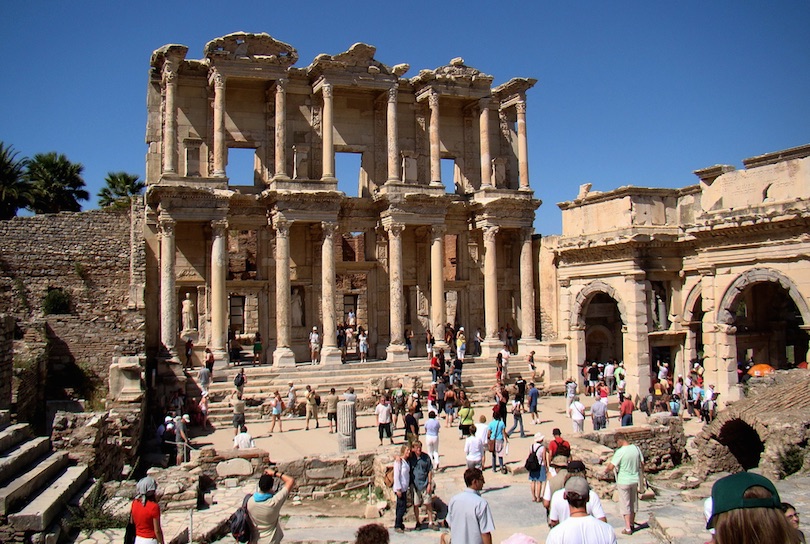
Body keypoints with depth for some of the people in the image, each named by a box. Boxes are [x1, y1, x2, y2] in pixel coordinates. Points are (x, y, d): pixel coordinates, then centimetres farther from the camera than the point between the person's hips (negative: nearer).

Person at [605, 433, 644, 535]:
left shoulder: (620, 452, -20)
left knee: (625, 504, 3)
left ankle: (628, 528, 4)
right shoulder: (636, 448, -3)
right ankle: (632, 524, 33)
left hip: (623, 481, -6)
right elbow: (642, 463, 5)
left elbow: (611, 467, -21)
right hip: (635, 480, 6)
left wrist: (607, 471, 1)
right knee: (633, 503, 19)